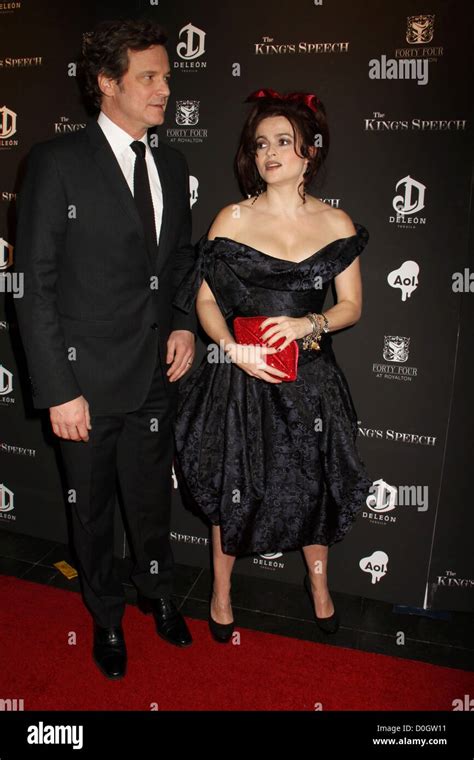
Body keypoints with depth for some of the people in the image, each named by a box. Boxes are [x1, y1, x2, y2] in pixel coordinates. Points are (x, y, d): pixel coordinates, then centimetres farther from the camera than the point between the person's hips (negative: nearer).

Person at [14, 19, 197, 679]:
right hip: (90, 378, -4)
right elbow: (36, 285, -12)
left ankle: (158, 593, 48)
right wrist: (58, 390, -16)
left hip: (157, 375, 4)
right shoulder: (58, 162, -11)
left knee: (152, 499, 20)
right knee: (92, 509, 16)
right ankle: (106, 616, 43)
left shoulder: (171, 164, 6)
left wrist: (185, 324, -1)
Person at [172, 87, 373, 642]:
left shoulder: (336, 224, 2)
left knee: (314, 482, 12)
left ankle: (318, 581, 41)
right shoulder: (232, 220, -2)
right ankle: (222, 589, 35)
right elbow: (205, 298, -1)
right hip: (240, 371, -1)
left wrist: (308, 324, -15)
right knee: (232, 483, 8)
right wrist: (232, 347, -18)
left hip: (310, 377, 2)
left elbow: (351, 306, 4)